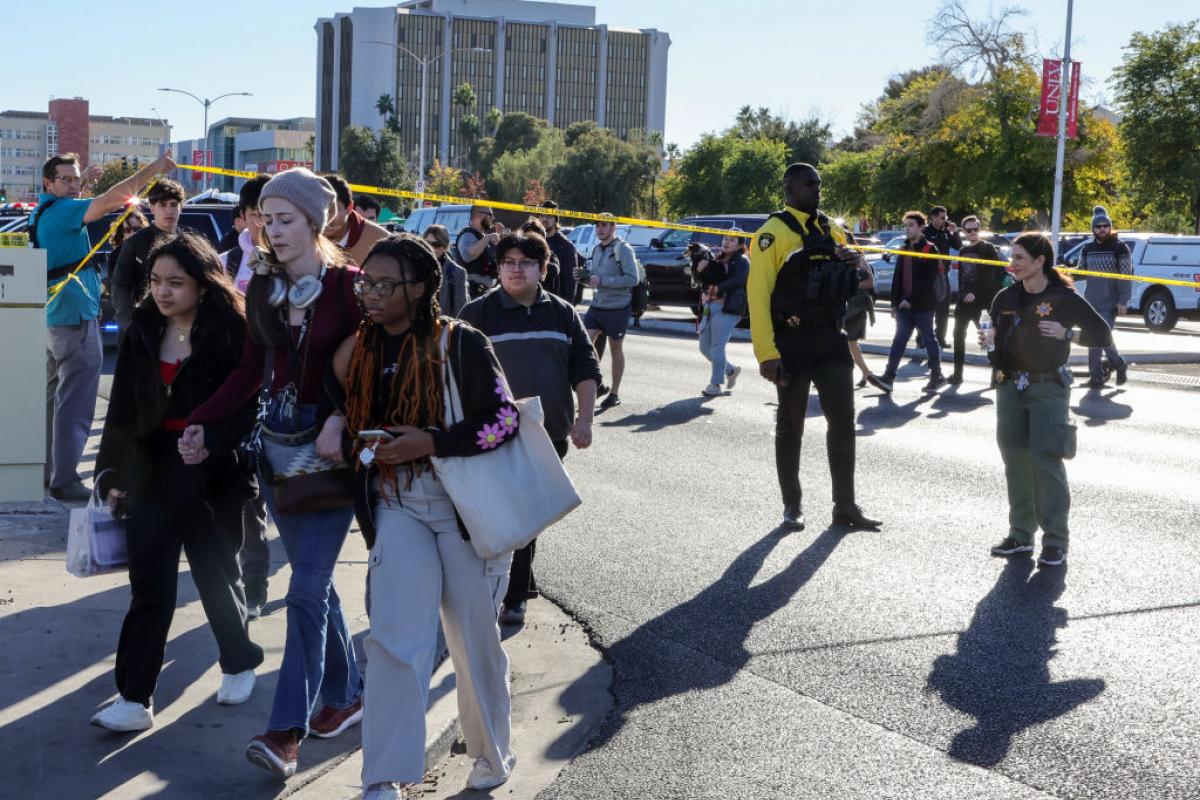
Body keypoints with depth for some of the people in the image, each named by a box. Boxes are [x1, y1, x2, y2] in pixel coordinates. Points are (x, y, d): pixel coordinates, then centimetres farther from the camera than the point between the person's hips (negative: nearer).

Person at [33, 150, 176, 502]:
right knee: (75, 405, -9)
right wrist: (152, 168, -26)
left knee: (54, 399, 18)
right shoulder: (61, 211, -15)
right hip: (76, 318, -11)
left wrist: (85, 177, 30)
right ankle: (64, 481, -9)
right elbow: (110, 200, -27)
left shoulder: (44, 210, 14)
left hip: (54, 317, 11)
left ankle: (46, 469, 26)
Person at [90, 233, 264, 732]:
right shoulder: (142, 332, 4)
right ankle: (135, 699, 2)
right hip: (152, 472, 3)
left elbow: (248, 408, -9)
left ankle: (239, 663, 36)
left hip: (213, 475, -3)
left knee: (217, 575, 13)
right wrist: (112, 474, 7)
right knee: (149, 586, 0)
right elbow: (121, 410, 7)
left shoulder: (232, 334, -10)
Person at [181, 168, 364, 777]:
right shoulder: (263, 288, 8)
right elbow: (251, 369, 10)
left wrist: (340, 420, -25)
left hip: (333, 445, -6)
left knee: (306, 587, -10)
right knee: (314, 579, 13)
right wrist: (201, 424, 0)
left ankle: (286, 731, -8)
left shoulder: (348, 284, -9)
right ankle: (346, 692, 29)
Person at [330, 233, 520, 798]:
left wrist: (431, 442, -20)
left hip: (465, 503, -3)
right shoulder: (360, 351, 4)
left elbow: (504, 418, -12)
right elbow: (350, 421, 19)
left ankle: (491, 752, 32)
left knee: (474, 636, 10)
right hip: (396, 505, 3)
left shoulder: (460, 344, -10)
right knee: (396, 640, -7)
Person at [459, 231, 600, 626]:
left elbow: (585, 369, 9)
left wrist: (584, 418, 0)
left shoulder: (561, 313, 8)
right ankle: (519, 588, 14)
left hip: (549, 435, 2)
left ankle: (515, 593, 17)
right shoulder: (479, 312, 0)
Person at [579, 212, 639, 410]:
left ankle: (615, 393, 17)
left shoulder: (623, 249, -11)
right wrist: (586, 278, -2)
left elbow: (633, 278, -20)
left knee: (616, 350, 7)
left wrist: (602, 281, -22)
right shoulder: (597, 249, 12)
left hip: (617, 308, -6)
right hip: (596, 305, 6)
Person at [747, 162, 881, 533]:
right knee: (790, 425, 6)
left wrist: (856, 264, -2)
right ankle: (792, 507, 18)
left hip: (830, 338, 6)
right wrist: (766, 353, -22)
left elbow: (854, 284, 24)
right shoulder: (774, 233, -8)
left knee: (843, 421, 6)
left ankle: (845, 506, 14)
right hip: (792, 342, -6)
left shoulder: (831, 231, 12)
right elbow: (758, 294, -15)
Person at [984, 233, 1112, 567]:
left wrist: (1065, 333, -16)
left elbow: (1102, 335, -4)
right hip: (1010, 389, 5)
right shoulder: (1006, 298, 6)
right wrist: (987, 342, -5)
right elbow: (995, 339, 17)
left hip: (1049, 389, -5)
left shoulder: (1064, 298, -7)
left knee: (1047, 462, -8)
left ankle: (1055, 542, 0)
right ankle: (1021, 534, 19)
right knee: (1015, 462, 8)